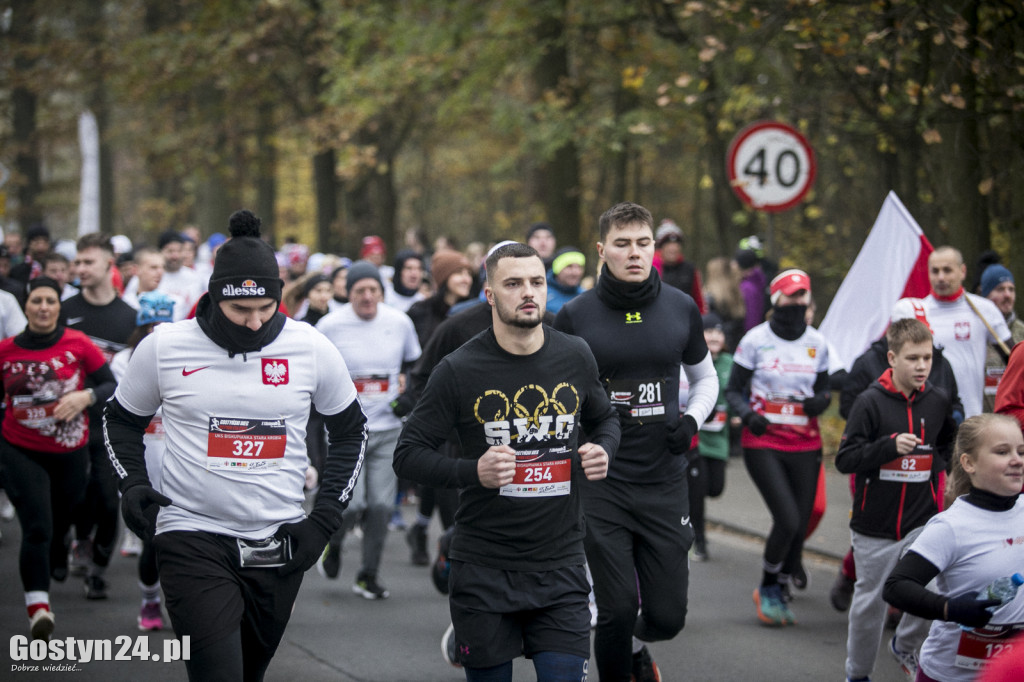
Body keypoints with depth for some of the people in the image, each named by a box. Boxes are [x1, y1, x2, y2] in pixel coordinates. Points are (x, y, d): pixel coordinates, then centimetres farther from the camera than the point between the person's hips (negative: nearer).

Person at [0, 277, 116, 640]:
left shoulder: (78, 344, -6)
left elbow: (111, 386, -3)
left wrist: (85, 397, -21)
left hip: (70, 454, 1)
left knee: (59, 524, 12)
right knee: (37, 527, -15)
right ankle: (37, 606, -15)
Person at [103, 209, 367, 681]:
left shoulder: (312, 349, -1)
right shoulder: (164, 346, -4)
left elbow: (350, 432, 12)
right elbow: (122, 420, 12)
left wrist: (326, 517, 3)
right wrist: (132, 485, -5)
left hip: (277, 547, 3)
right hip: (192, 537, -3)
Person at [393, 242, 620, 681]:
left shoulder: (575, 359, 4)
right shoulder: (459, 370, -7)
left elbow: (604, 419, 22)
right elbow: (408, 455, -5)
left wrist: (602, 451, -1)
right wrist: (473, 471, -21)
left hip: (559, 566, 2)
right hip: (484, 570, -2)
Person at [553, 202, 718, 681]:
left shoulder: (681, 309, 5)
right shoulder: (576, 316, -4)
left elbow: (704, 376, 20)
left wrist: (692, 420, 1)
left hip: (665, 480, 3)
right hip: (600, 483, -2)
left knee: (667, 614, 3)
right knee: (617, 610, -6)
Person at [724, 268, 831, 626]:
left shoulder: (817, 343, 7)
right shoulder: (755, 340, -3)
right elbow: (733, 390, 1)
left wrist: (820, 400, -8)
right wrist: (748, 415, -19)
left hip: (805, 445, 4)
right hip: (763, 442, -4)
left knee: (800, 525, 2)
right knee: (787, 519, -15)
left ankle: (779, 593, 21)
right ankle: (768, 587, 7)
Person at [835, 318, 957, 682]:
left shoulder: (939, 400, 2)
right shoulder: (871, 402, -11)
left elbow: (950, 442, 24)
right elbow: (844, 459, -14)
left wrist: (937, 464, 9)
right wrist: (890, 446, -23)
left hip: (923, 520, 2)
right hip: (875, 527, -2)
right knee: (870, 601, 8)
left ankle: (904, 645, 20)